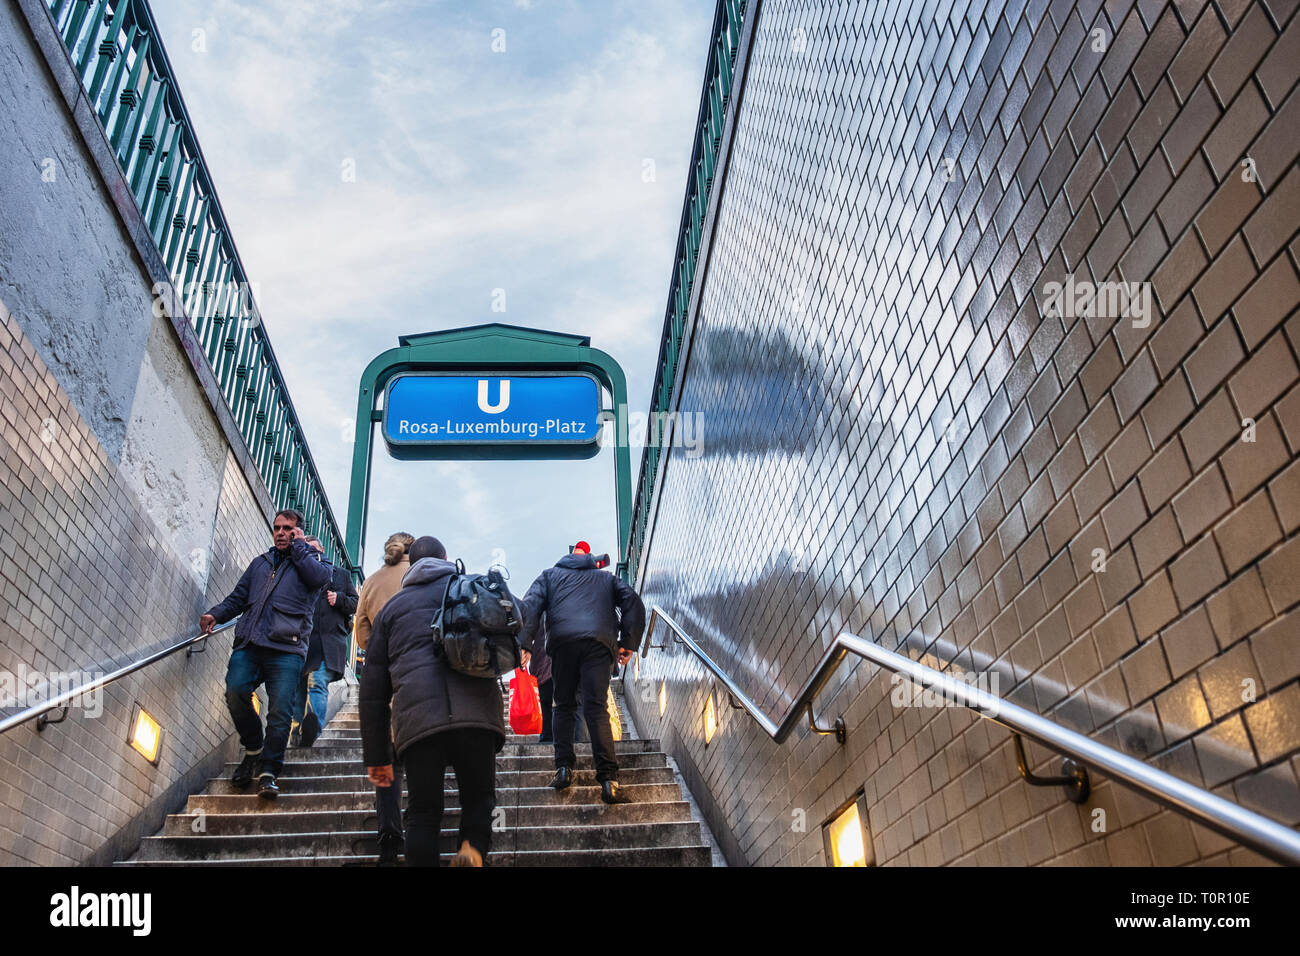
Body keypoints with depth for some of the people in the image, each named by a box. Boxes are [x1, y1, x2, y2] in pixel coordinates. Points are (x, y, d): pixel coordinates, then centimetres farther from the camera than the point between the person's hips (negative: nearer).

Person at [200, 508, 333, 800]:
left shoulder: (313, 560, 16)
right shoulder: (261, 562, 29)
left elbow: (318, 577, -8)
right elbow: (238, 597, 27)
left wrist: (298, 545, 3)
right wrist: (216, 614, 8)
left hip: (286, 647, -4)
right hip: (248, 644, 4)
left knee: (280, 709, -13)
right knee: (235, 691, -17)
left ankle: (268, 771, -6)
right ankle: (254, 750, 5)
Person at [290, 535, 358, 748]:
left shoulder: (341, 574, 19)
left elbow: (355, 603, 17)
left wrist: (339, 599, -1)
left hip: (329, 642, -2)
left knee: (318, 682, -20)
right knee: (299, 687, 0)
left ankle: (313, 729, -33)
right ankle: (297, 740, 8)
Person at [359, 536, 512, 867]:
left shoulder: (392, 606, 26)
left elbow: (373, 687, 21)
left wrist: (377, 755, 22)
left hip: (417, 719, 1)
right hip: (476, 713, -1)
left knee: (423, 815, 10)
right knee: (479, 796, 14)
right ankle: (473, 847, -14)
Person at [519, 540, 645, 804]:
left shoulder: (550, 575, 27)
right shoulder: (608, 579, 30)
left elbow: (530, 605, 10)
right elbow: (633, 602, 16)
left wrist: (524, 643, 3)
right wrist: (628, 643, 12)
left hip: (562, 641, 0)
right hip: (599, 642, 0)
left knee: (564, 705, 13)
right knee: (596, 708, -7)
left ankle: (563, 767, 1)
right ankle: (608, 778, -19)